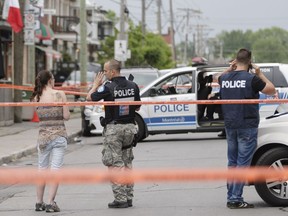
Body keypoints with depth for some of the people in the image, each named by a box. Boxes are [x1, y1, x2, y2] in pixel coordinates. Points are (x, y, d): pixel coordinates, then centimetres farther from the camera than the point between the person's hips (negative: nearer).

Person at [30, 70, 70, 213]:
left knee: (42, 169, 14)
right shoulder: (60, 95, -6)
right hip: (59, 135, -3)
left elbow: (38, 116, 2)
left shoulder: (36, 97, 2)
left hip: (43, 136, 3)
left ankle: (39, 203, 20)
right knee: (55, 169, -2)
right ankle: (51, 203, -8)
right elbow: (66, 116, -5)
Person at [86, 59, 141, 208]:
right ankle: (129, 197, 15)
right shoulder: (133, 86, 2)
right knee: (127, 163, 14)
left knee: (115, 164, -1)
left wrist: (96, 84, 8)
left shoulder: (108, 87, -14)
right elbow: (137, 107, 11)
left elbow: (89, 98, -7)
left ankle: (120, 199, -5)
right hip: (129, 127, 5)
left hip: (113, 129, -5)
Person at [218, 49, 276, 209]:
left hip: (230, 125, 6)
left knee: (232, 162, 14)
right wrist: (260, 74, 4)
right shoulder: (251, 78, -14)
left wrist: (230, 69, 15)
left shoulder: (225, 78, 2)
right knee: (243, 163, -4)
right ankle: (236, 199, -7)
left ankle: (231, 197, 17)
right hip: (247, 125, -6)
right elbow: (271, 90, -3)